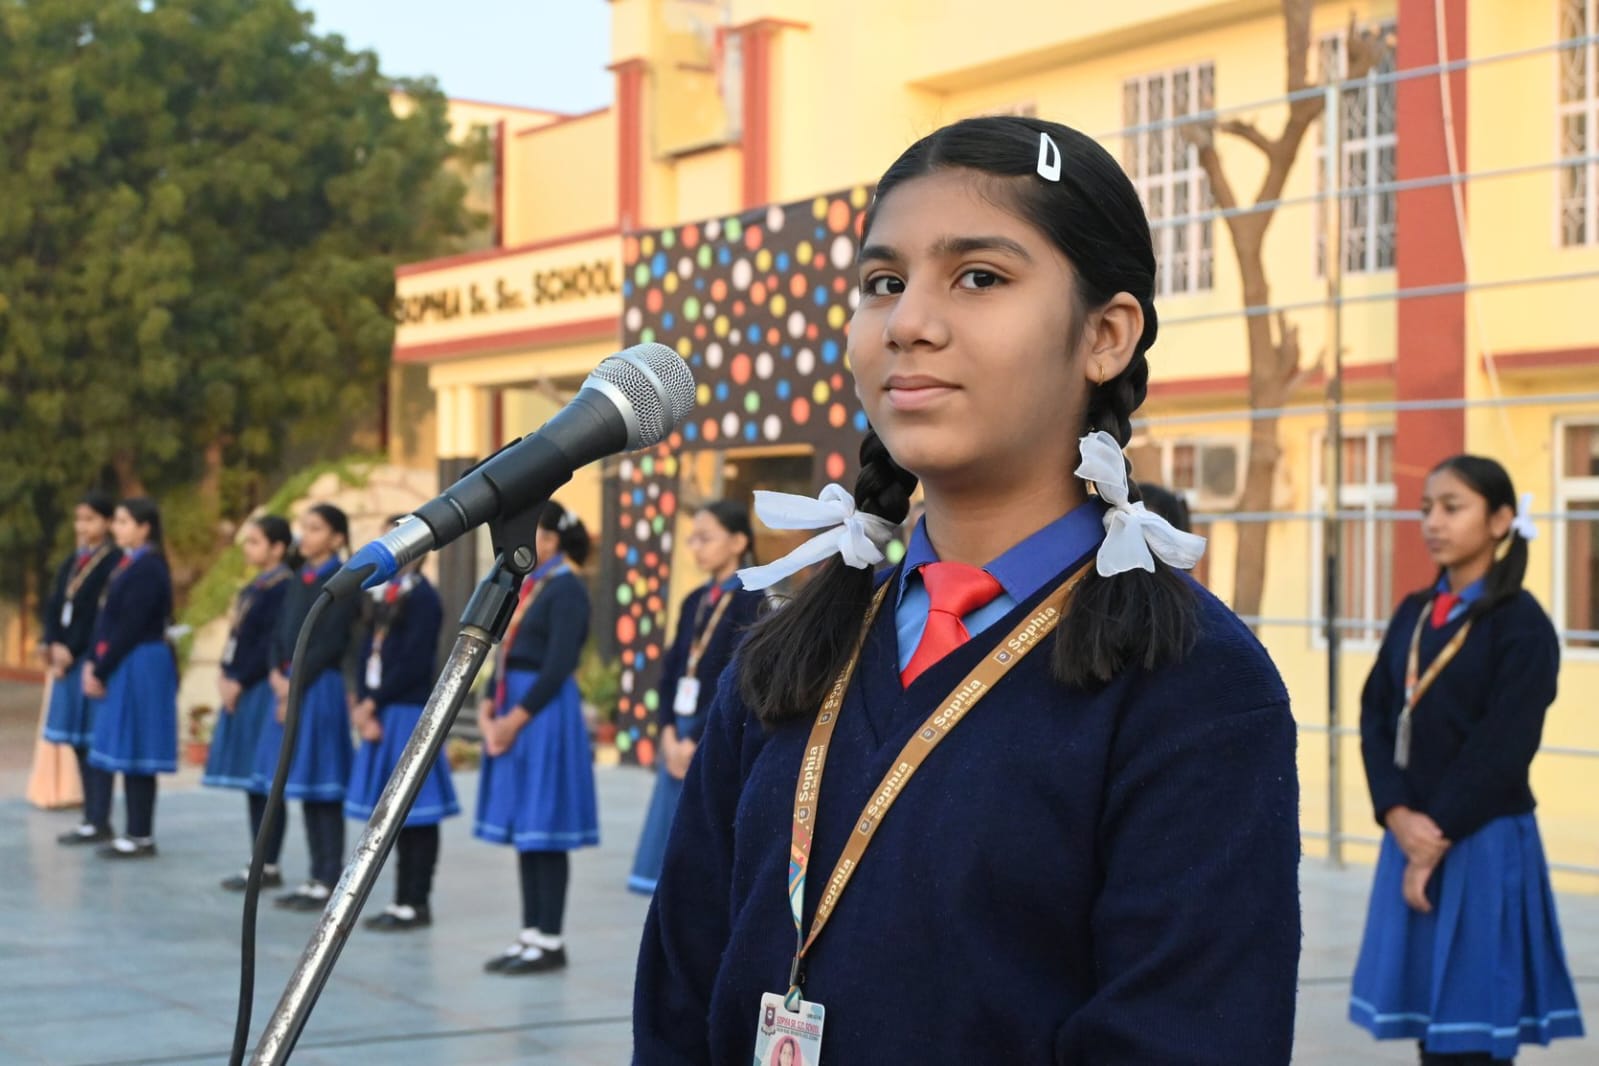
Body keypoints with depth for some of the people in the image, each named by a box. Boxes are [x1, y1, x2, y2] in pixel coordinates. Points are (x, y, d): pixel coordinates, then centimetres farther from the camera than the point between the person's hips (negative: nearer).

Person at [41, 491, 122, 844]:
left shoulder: (115, 562, -9)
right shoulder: (72, 561, 15)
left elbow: (103, 614, -16)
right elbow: (55, 604, 10)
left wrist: (72, 651, -16)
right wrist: (50, 644, -5)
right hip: (68, 658, 8)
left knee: (94, 740, -6)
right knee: (78, 742, 10)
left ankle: (99, 822, -2)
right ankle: (91, 815, 16)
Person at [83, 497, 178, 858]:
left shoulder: (148, 568, -15)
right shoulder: (128, 564, 14)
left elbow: (131, 627, -18)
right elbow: (106, 618, 14)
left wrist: (102, 671, -14)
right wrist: (93, 663, 5)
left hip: (140, 667, -10)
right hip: (121, 667, 10)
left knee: (134, 751, -5)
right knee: (125, 751, 11)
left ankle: (142, 837, 1)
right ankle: (136, 833, 16)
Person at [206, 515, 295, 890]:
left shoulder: (284, 588, -13)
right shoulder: (253, 588, 15)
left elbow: (273, 644, -18)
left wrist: (240, 682, -16)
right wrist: (226, 676, 3)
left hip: (262, 692, -9)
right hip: (242, 691, 9)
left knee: (264, 781, -5)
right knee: (251, 781, 12)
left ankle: (269, 866, 1)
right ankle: (260, 861, 18)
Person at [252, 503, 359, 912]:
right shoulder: (301, 579, 15)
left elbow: (330, 642, -16)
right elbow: (281, 633, 13)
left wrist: (297, 683, -15)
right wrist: (278, 676, -3)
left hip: (320, 689, -8)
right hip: (290, 688, 8)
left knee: (322, 790, -4)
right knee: (301, 786, 10)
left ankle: (329, 884, 1)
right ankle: (316, 878, 17)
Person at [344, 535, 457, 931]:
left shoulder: (423, 597, -11)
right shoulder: (386, 595, 15)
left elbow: (413, 664, -17)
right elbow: (371, 653, 12)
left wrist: (373, 703, -12)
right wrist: (364, 706, 0)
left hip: (408, 716, -9)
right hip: (381, 715, 9)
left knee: (415, 814, -3)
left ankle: (417, 903, 1)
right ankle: (404, 899, 17)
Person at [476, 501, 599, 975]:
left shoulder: (566, 589, -11)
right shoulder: (526, 585, 14)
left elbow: (558, 666, -17)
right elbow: (506, 653, 15)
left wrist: (517, 718, -17)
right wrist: (488, 707, 1)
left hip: (545, 716, -9)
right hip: (512, 713, 9)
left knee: (543, 831, -4)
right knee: (522, 830, 11)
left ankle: (550, 941, 3)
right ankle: (531, 934, 18)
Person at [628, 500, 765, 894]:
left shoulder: (751, 602, -8)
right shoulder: (695, 602, 14)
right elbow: (672, 669, 11)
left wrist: (695, 740, -13)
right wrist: (669, 733, -2)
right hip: (681, 740, 7)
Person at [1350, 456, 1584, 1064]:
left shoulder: (1522, 625, -8)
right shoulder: (1413, 615, 11)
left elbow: (1501, 748, -14)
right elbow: (1376, 716, 4)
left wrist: (1439, 836, -13)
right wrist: (1399, 817, -10)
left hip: (1483, 847, -6)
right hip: (1411, 838, 6)